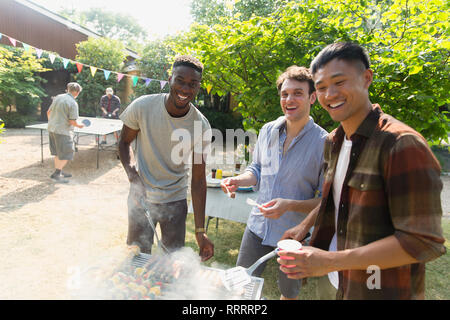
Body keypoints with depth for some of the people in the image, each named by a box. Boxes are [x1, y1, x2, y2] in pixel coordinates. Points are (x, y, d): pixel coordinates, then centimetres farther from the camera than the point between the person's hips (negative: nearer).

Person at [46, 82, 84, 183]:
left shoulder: (57, 97, 7)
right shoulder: (73, 103, -15)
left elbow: (48, 112, 16)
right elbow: (72, 121, -17)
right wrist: (79, 125, 3)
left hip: (51, 129, 8)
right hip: (63, 131, -8)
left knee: (58, 153, 20)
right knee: (66, 155, 3)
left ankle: (59, 171, 30)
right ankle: (56, 174, 4)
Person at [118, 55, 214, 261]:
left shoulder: (201, 125, -14)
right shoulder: (142, 107, -16)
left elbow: (198, 180, -10)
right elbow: (124, 142, 1)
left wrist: (200, 231, -11)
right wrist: (132, 173, -20)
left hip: (175, 200, 1)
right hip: (141, 197, 0)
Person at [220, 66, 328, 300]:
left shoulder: (324, 142, -16)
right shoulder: (268, 131, -1)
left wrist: (290, 205, -28)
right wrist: (238, 180, -8)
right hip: (258, 226, 4)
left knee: (289, 293, 22)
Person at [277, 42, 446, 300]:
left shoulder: (403, 144, -22)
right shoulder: (334, 142, 3)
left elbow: (423, 242, -24)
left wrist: (331, 261, -27)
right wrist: (305, 225, 9)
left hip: (379, 290, -6)